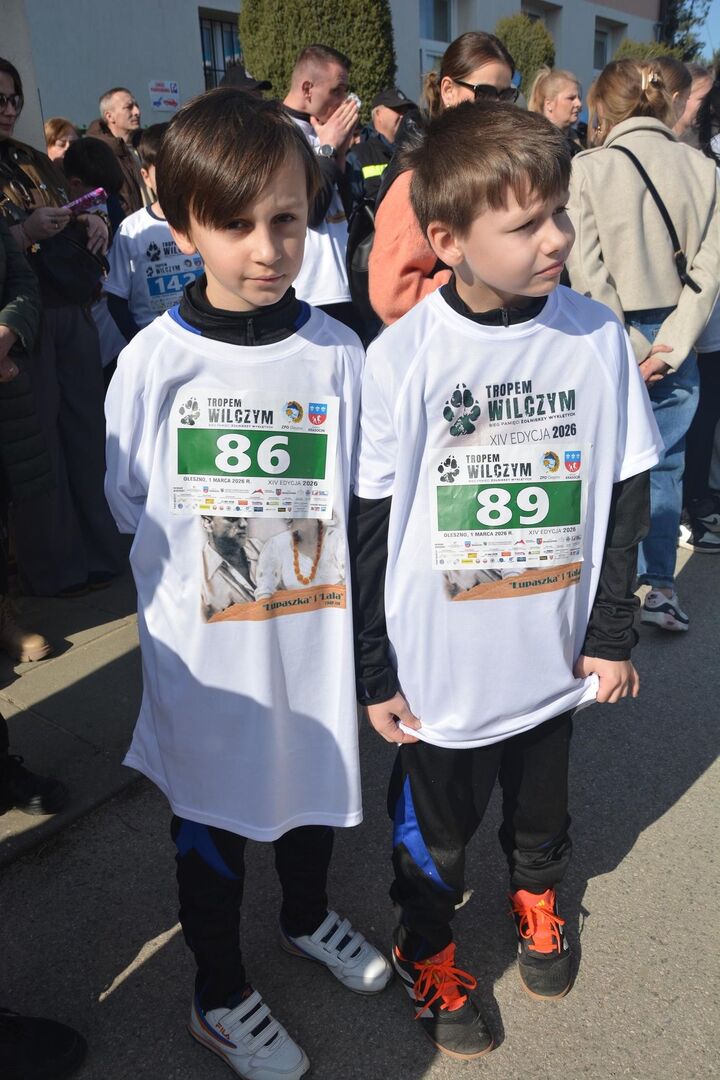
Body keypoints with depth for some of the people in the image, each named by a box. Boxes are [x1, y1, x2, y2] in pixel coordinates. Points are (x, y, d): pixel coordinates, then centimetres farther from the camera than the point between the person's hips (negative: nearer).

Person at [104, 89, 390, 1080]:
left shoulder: (337, 355, -7)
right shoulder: (154, 361, -11)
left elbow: (361, 502, 2)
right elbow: (126, 503, 1)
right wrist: (206, 551, -1)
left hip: (310, 632, 2)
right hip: (201, 643, -1)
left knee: (314, 781, 23)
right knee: (211, 812, 15)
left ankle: (307, 915, 55)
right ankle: (219, 997, 41)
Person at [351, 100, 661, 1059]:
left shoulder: (596, 335, -9)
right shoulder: (402, 358, -17)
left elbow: (625, 494, 0)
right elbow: (367, 524, -10)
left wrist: (611, 634, 2)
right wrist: (373, 672, -6)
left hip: (555, 654, 3)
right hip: (439, 665, -2)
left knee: (542, 803, 26)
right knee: (434, 827, 18)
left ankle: (536, 895, 58)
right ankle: (428, 949, 47)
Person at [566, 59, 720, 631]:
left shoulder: (589, 169, -8)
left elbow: (588, 272, -13)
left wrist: (631, 350, -8)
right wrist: (668, 347, -8)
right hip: (674, 341, 3)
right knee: (665, 465, 14)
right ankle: (662, 589, 19)